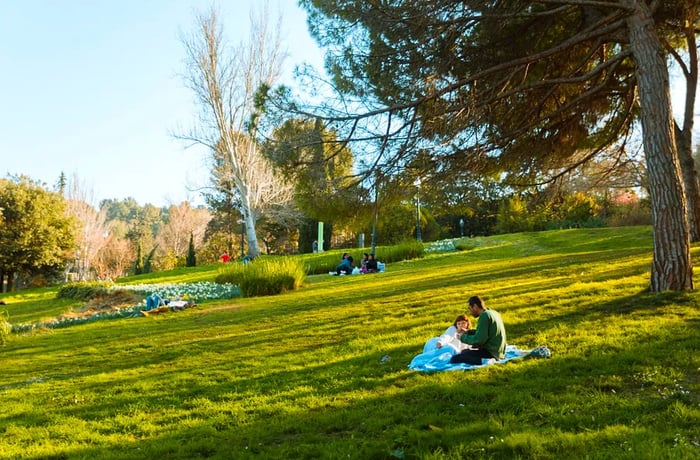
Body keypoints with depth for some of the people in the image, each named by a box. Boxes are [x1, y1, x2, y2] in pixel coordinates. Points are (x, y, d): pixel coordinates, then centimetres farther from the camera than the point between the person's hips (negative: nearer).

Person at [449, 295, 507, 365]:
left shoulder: (484, 316, -18)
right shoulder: (493, 313, 10)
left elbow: (478, 340, -21)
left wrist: (463, 337, -6)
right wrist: (468, 332, 11)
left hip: (490, 353, -10)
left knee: (454, 359, -17)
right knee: (463, 352, 27)